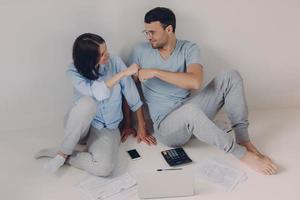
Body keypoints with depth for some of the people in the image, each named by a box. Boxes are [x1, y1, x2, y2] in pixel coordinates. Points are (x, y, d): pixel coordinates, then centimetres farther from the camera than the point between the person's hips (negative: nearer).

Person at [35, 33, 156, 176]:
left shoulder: (115, 62, -11)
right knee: (88, 102, -39)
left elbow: (132, 96, -5)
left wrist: (141, 128, -2)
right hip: (80, 125, -1)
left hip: (107, 128, 1)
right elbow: (98, 92, -34)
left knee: (104, 168, -31)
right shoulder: (74, 72, -15)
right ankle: (63, 152, -18)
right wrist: (124, 73, -31)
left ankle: (65, 157, -5)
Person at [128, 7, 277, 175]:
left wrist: (155, 72, -20)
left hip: (190, 112, 3)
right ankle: (242, 154, -24)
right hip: (166, 124, -2)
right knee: (190, 110, -39)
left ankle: (243, 140, -13)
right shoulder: (140, 51, 1)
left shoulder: (189, 48, -2)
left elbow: (195, 82, -21)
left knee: (230, 76, -14)